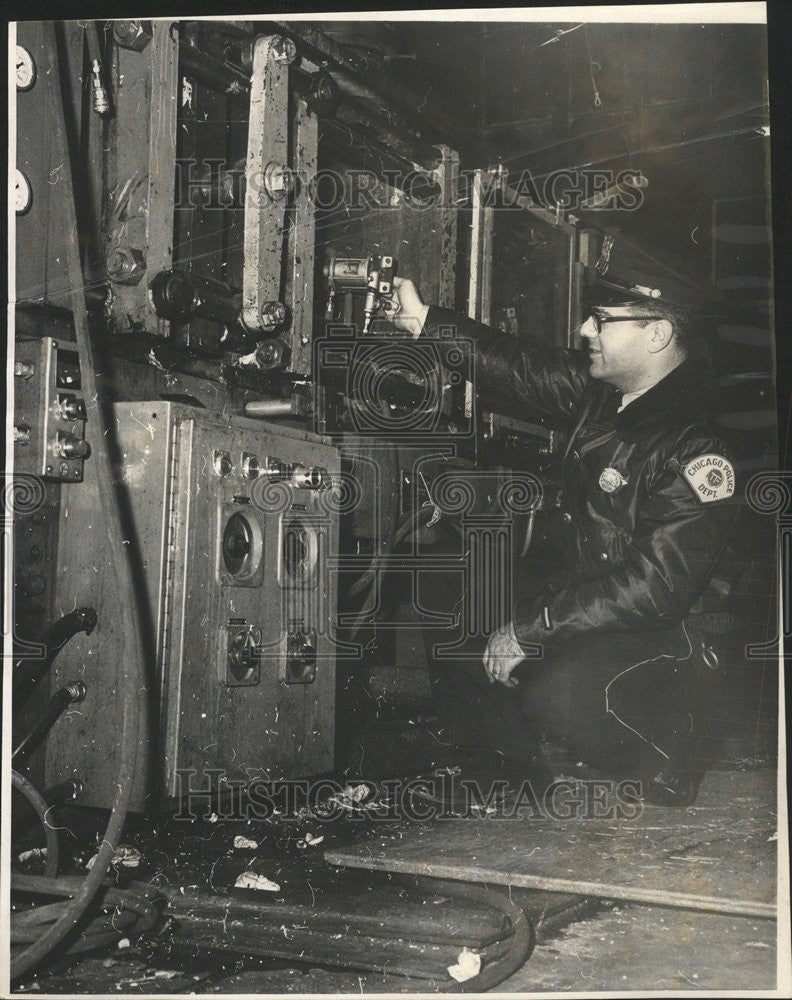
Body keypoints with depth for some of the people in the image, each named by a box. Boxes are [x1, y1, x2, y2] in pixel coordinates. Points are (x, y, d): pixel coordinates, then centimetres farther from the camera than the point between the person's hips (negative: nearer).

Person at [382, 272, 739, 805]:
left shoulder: (700, 454, -24)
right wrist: (422, 319, 9)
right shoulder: (598, 390, 1)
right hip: (566, 591, 9)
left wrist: (529, 631, -26)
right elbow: (522, 368, 15)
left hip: (649, 633, -9)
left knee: (559, 691, -34)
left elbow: (653, 588, -27)